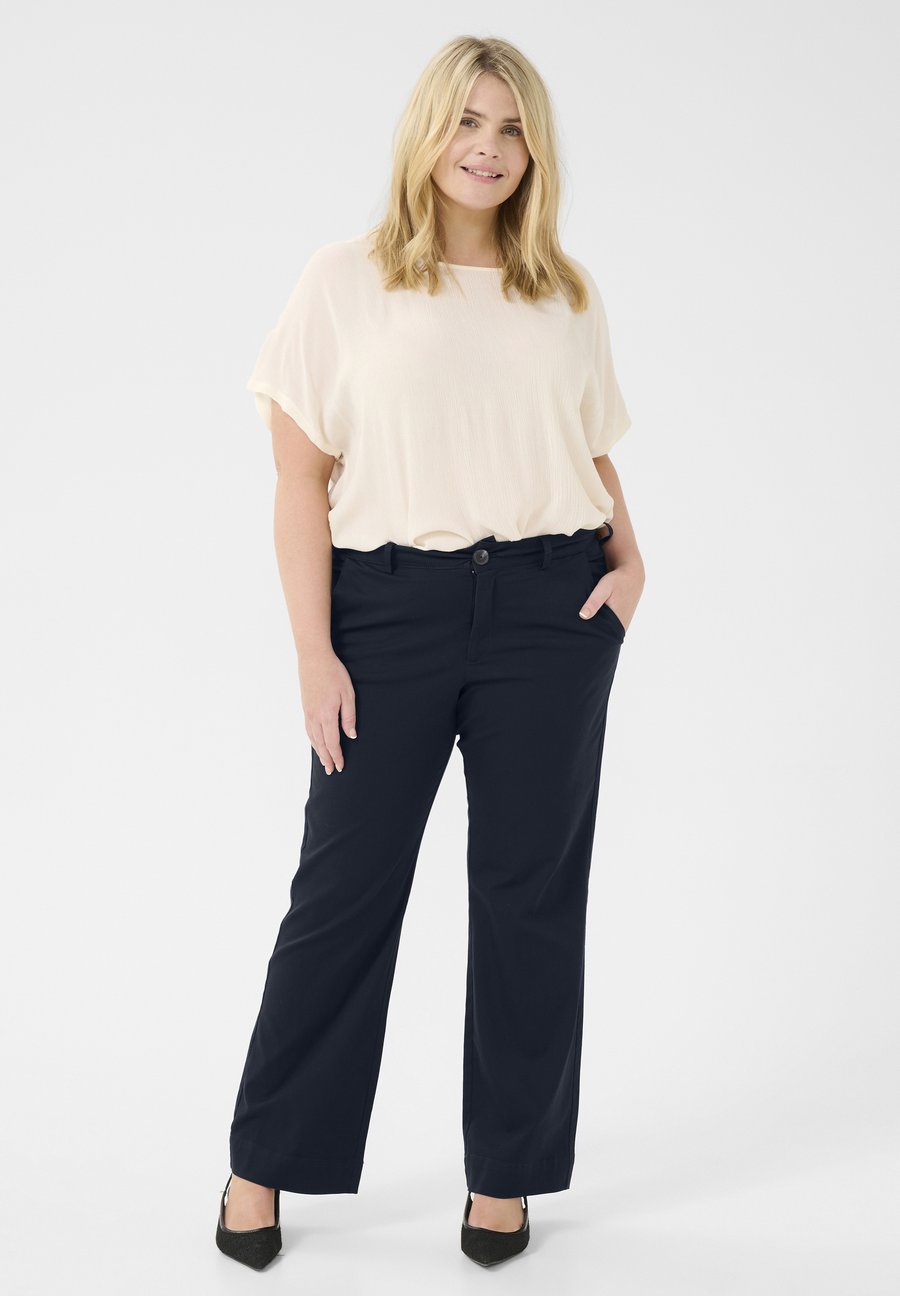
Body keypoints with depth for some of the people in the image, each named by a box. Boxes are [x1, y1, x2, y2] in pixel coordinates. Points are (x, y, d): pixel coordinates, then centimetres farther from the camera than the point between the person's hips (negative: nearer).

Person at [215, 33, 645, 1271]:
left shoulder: (567, 294, 11)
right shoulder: (346, 282, 1)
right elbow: (302, 481, -2)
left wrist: (628, 560, 2)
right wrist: (314, 653, -8)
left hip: (548, 611, 3)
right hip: (392, 608, -2)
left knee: (530, 888, 7)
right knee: (345, 884, 3)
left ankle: (505, 1172, 23)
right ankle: (265, 1161, 21)